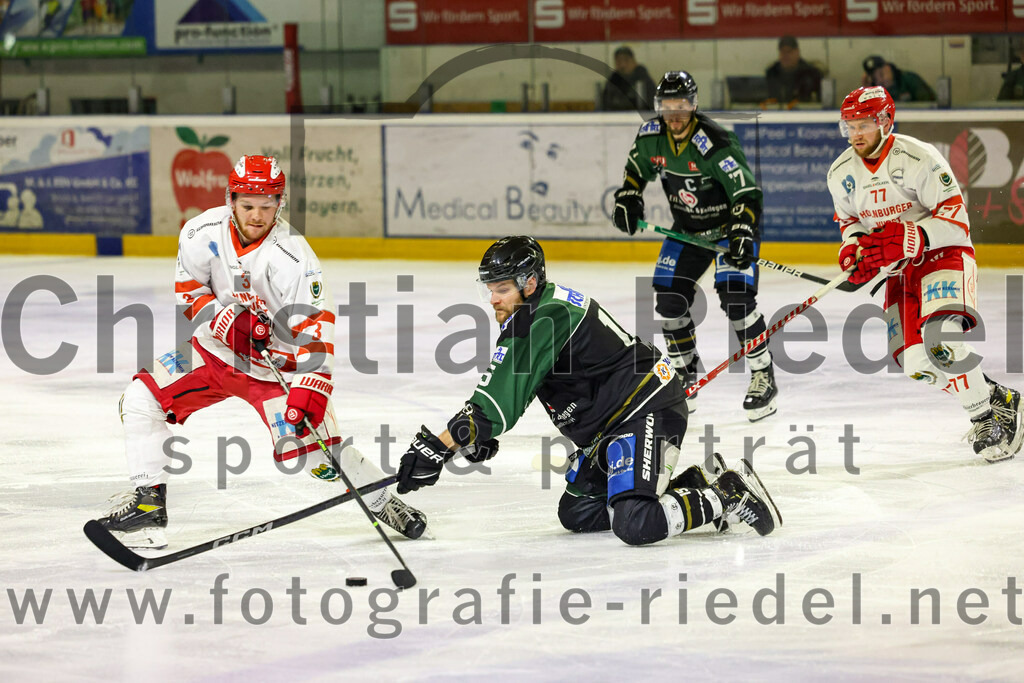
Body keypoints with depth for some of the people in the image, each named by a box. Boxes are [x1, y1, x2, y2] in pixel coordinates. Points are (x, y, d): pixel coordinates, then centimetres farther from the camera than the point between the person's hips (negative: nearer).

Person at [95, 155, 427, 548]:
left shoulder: (293, 258, -26)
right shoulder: (202, 233, -14)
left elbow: (315, 330, -27)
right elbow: (189, 291, -1)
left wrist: (308, 389, -36)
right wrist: (225, 318, -20)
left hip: (277, 362, -4)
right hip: (217, 350, 4)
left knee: (310, 441, -16)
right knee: (141, 398, -9)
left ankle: (381, 499, 8)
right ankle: (148, 500, 1)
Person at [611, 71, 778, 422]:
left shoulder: (714, 142, -29)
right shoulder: (651, 136, -9)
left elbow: (746, 191, -31)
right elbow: (637, 169, 13)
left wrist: (743, 234, -41)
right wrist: (627, 198, -2)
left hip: (732, 224, -6)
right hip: (687, 229, 6)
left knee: (735, 296, -21)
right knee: (669, 300, -2)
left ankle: (763, 376, -9)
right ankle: (686, 374, 18)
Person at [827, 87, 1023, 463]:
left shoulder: (918, 158, -20)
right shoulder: (842, 174, 0)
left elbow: (955, 218, -21)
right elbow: (850, 219, 17)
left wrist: (909, 241, -34)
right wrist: (854, 249, -5)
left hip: (943, 252, -6)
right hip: (899, 271, 6)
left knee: (940, 337, -30)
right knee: (917, 364, -8)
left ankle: (986, 419, -15)